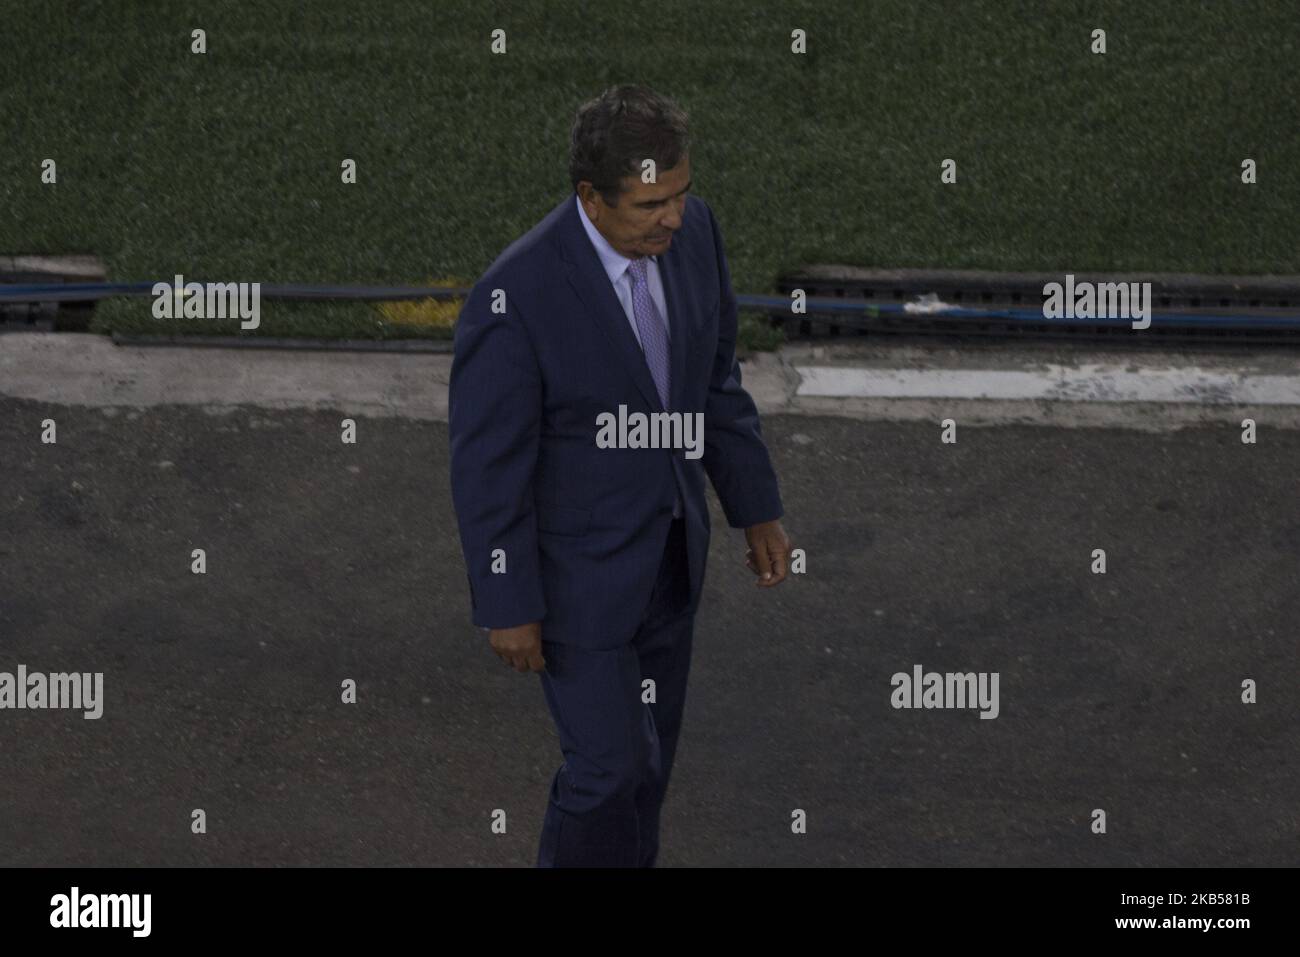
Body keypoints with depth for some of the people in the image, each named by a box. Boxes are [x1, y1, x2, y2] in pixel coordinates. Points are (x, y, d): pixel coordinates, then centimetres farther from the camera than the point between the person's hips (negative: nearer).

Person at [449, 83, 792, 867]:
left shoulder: (693, 229, -11)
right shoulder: (517, 297, -30)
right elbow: (487, 463, -20)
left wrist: (758, 508, 9)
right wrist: (508, 605, -14)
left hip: (672, 553, 6)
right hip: (577, 568, -6)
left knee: (650, 755, 19)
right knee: (609, 766, 1)